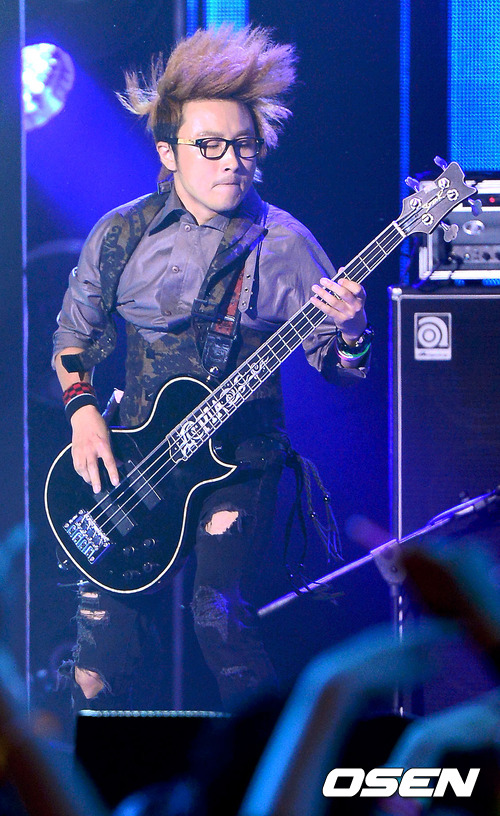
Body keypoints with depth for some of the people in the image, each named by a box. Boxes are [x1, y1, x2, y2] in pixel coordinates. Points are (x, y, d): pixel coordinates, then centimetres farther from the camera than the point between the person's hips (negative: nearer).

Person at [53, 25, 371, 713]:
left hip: (242, 459, -2)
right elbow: (73, 338, 15)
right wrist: (82, 410, -2)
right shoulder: (121, 236, 4)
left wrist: (349, 335, -23)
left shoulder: (284, 243, -1)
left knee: (219, 608, -21)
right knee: (106, 614, -7)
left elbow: (339, 367, 0)